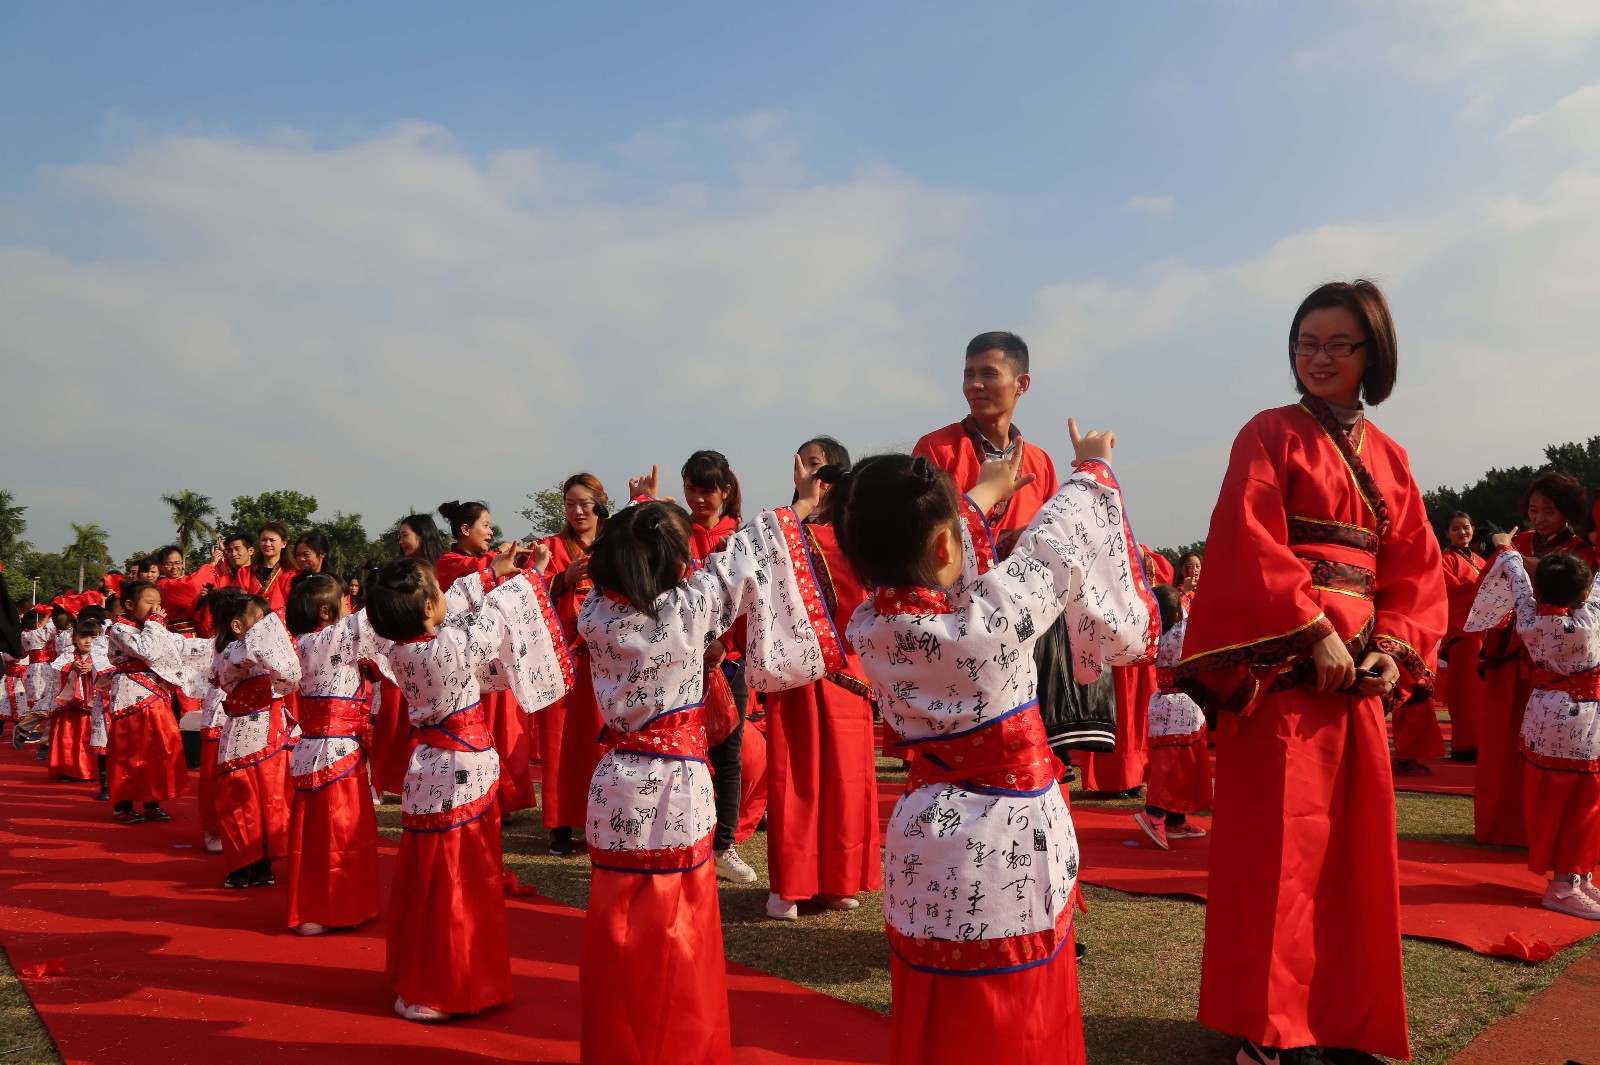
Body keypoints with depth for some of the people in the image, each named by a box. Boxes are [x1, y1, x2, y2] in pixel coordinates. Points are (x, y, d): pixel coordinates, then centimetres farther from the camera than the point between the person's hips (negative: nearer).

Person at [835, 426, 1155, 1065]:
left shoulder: (867, 628, -8)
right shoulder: (997, 615, -23)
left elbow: (908, 557, 11)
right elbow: (1056, 540, -6)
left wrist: (984, 493, 27)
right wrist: (1093, 468, 15)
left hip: (924, 850, 5)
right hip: (1011, 844, -5)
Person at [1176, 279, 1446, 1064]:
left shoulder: (1389, 457, 16)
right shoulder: (1270, 435, 0)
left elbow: (1416, 567, 11)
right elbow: (1249, 549, -12)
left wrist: (1396, 648, -5)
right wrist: (1314, 633, -18)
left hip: (1359, 669, 6)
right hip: (1283, 668, -6)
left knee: (1352, 841, 10)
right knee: (1278, 844, -3)